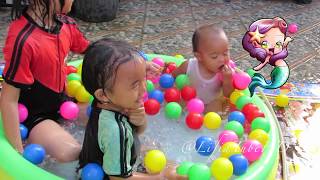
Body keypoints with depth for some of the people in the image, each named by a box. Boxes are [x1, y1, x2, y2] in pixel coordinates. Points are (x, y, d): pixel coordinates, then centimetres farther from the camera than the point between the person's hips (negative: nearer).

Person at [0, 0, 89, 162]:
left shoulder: (66, 24, -8)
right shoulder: (24, 40, -31)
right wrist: (18, 151, -21)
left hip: (60, 102, 8)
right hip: (31, 115, -8)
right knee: (71, 153, -27)